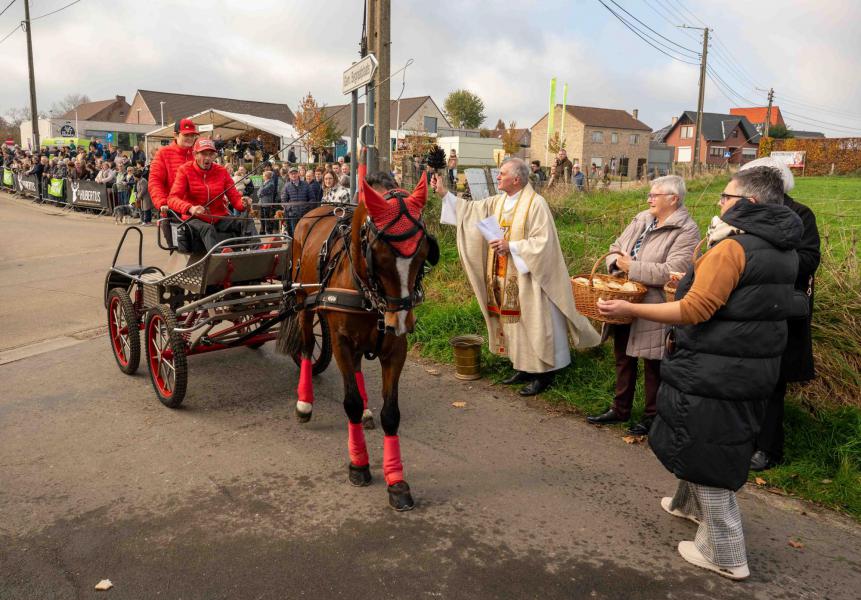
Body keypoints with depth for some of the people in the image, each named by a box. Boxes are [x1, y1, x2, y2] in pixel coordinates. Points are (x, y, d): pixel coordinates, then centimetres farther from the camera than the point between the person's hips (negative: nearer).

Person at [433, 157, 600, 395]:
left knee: (532, 322, 0)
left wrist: (511, 246, -22)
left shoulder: (536, 204, -15)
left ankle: (543, 375, 12)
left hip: (528, 277, -8)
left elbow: (543, 242, -19)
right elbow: (472, 210, 10)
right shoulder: (498, 202, 8)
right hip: (506, 277, 8)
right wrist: (445, 193, 5)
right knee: (513, 320, 14)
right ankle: (523, 367, 27)